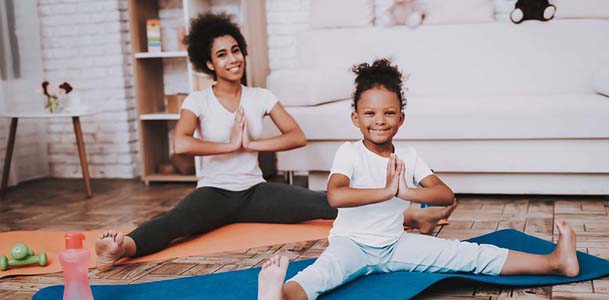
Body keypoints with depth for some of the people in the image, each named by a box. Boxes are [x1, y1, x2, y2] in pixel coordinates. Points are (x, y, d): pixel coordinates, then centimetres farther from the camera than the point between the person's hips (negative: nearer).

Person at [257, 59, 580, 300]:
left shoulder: (408, 156, 3)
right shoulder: (349, 153, -10)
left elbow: (446, 194, -7)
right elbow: (335, 196, -29)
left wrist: (406, 192, -24)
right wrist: (386, 191, -29)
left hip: (395, 244, 5)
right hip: (351, 242, -5)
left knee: (471, 253, -4)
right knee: (323, 271, -39)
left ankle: (554, 262, -4)